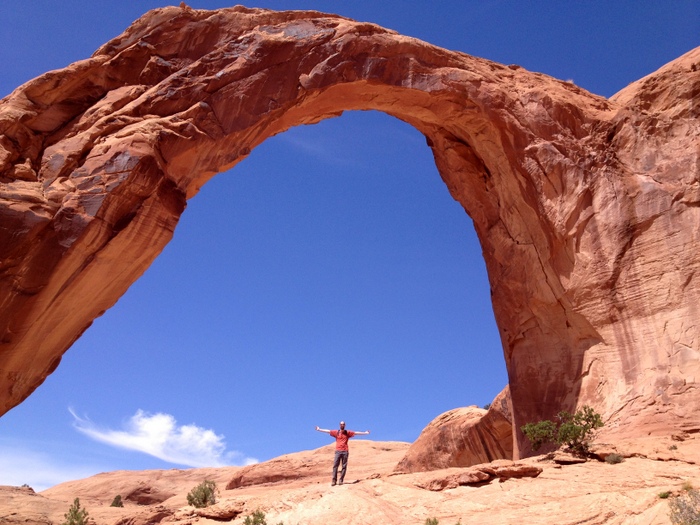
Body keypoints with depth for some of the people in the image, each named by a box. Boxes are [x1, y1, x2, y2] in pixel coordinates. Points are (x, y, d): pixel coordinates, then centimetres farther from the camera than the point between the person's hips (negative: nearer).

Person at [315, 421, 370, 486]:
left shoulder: (347, 432, 9)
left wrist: (365, 433, 8)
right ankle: (334, 480, -7)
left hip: (345, 451, 0)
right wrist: (319, 429, 13)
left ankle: (341, 480, 3)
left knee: (344, 466, -1)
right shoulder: (336, 432, 8)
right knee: (335, 466, -7)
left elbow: (356, 433, 9)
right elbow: (327, 431, 11)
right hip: (338, 451, 0)